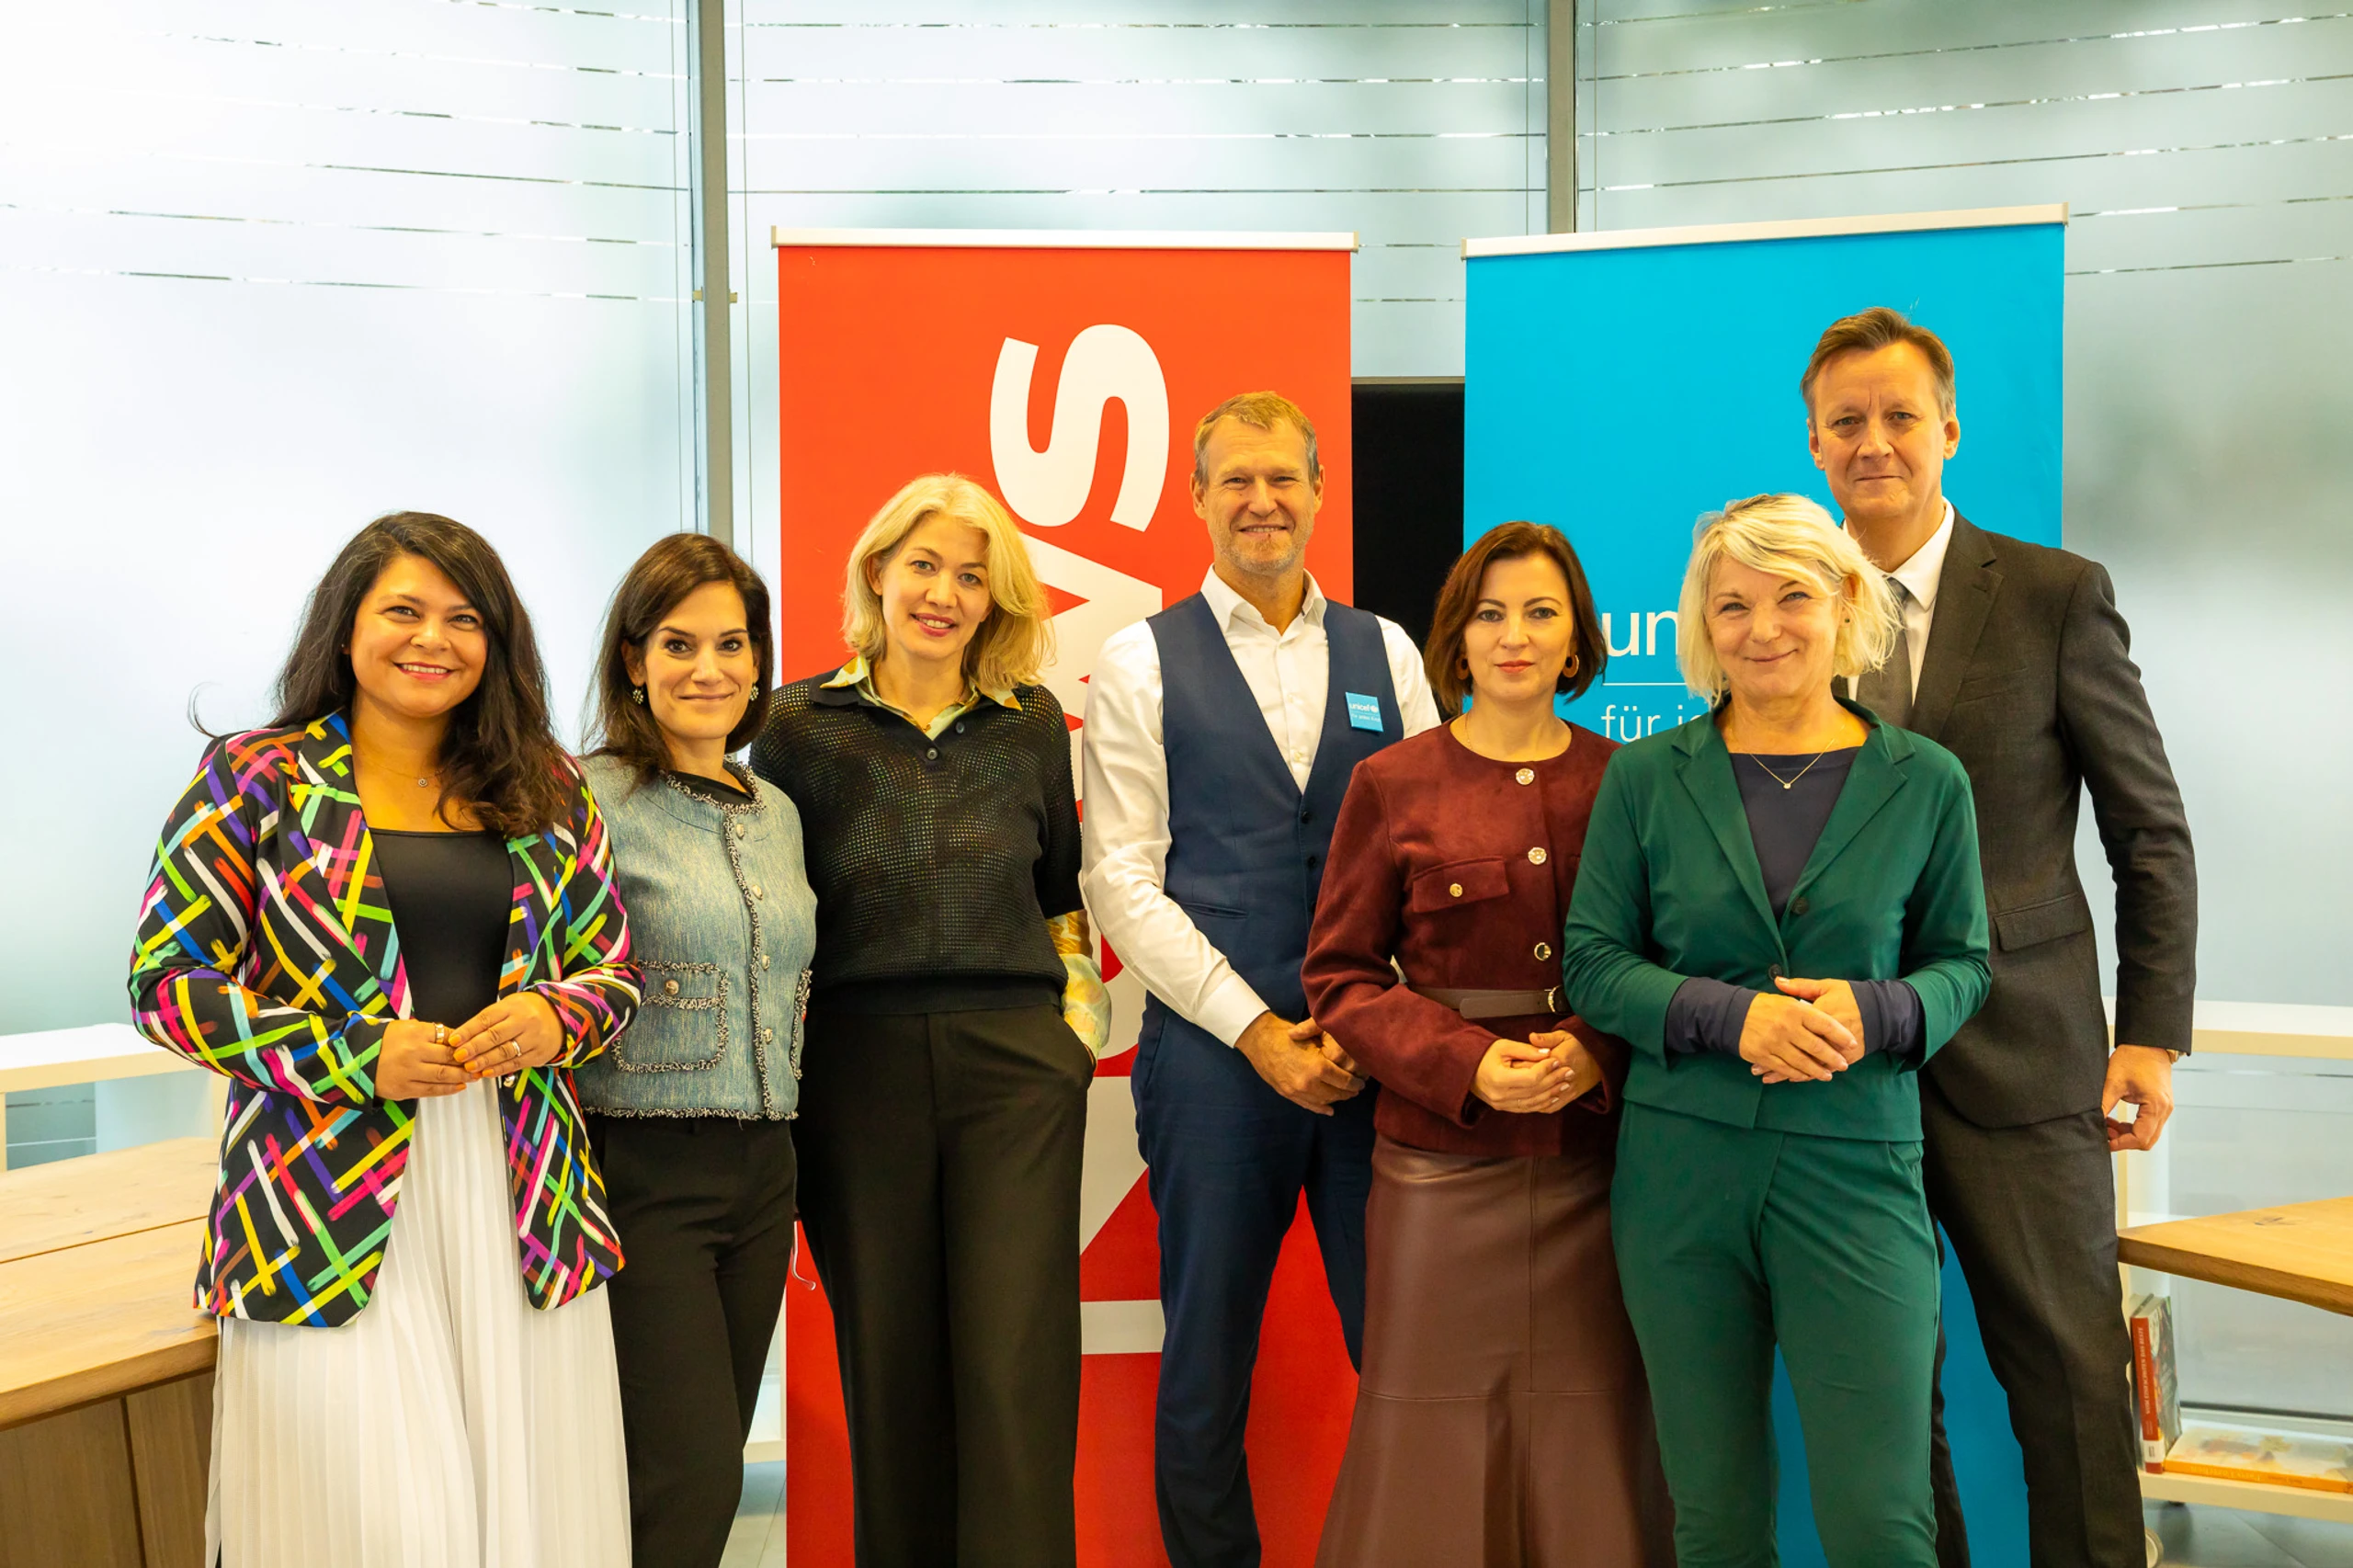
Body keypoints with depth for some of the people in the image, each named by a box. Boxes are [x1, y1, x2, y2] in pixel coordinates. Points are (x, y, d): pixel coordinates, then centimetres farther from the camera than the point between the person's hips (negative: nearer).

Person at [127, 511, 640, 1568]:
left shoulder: (547, 790, 12)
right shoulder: (256, 778, 2)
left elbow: (614, 971, 16)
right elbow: (165, 983, -1)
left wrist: (551, 1020, -9)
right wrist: (357, 1055, -13)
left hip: (523, 1190, 3)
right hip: (334, 1198, -3)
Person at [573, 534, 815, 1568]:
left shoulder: (775, 813, 13)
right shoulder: (592, 800, -8)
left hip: (760, 1171, 7)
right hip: (641, 1166, -6)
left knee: (709, 1471, 10)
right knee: (690, 1482, -9)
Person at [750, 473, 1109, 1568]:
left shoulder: (1033, 724, 9)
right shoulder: (800, 725, 3)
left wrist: (1077, 1016, 9)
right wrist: (772, 1103, 2)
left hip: (1016, 1066, 1)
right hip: (859, 1068, 0)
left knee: (1017, 1373, -5)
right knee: (888, 1373, 6)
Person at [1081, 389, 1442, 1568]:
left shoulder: (1386, 654, 11)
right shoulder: (1140, 662, 3)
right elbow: (1122, 880, -3)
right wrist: (1257, 1032, -9)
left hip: (1379, 1055, 2)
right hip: (1213, 1053, -2)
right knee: (1207, 1362, 7)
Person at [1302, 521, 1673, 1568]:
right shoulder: (1393, 786, 3)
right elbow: (1338, 974, 2)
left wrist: (1599, 1056, -10)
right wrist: (1467, 1064, -12)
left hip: (1596, 1157, 1)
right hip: (1444, 1159, -1)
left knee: (1589, 1436, 6)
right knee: (1437, 1439, 2)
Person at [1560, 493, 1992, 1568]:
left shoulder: (1925, 783, 2)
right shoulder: (1647, 776, 2)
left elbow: (1962, 963, 7)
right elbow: (1591, 962, 2)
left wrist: (1874, 1014, -14)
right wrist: (1732, 1016, -15)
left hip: (1855, 1167, -1)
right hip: (1681, 1167, 1)